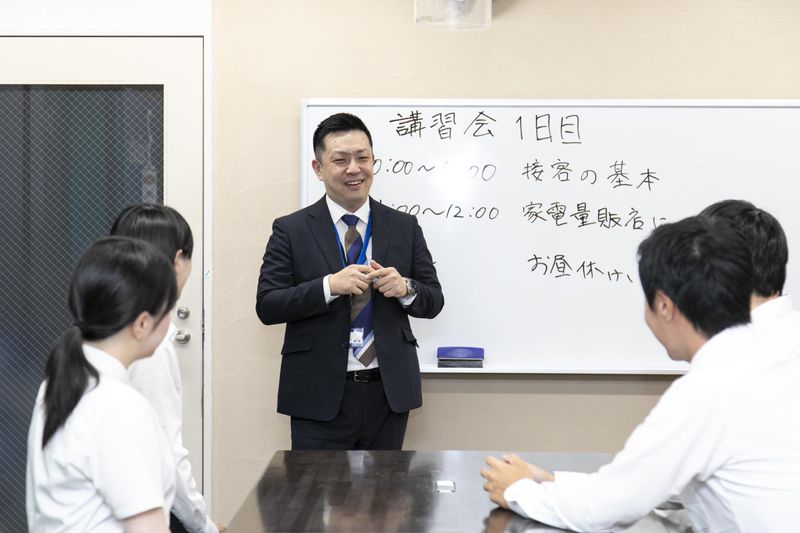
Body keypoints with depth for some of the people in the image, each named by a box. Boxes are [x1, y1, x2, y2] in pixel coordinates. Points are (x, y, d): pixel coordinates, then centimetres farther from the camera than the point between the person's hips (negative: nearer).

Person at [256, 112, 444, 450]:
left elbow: (433, 302, 9)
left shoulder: (404, 227, 7)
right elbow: (266, 306, -7)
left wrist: (405, 288, -13)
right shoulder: (290, 230, 0)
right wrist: (329, 286, -20)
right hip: (320, 397, -2)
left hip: (388, 394, 2)